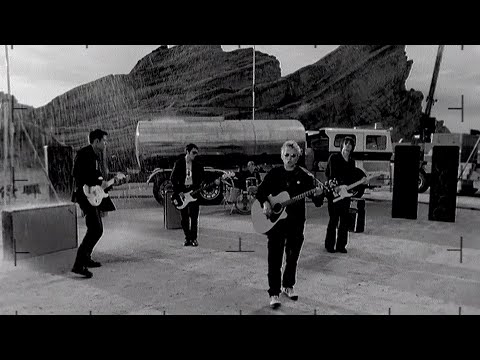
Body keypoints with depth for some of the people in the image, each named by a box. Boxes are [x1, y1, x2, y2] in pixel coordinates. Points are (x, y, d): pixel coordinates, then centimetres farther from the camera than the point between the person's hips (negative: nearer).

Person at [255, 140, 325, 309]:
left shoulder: (305, 176, -1)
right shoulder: (274, 173, 1)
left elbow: (317, 203, -3)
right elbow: (260, 191, 6)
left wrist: (319, 195, -26)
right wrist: (265, 203, -14)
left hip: (296, 223, 1)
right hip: (275, 221, -1)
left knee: (292, 257, 13)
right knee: (275, 258, -3)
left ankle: (288, 286, 33)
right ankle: (274, 293, 5)